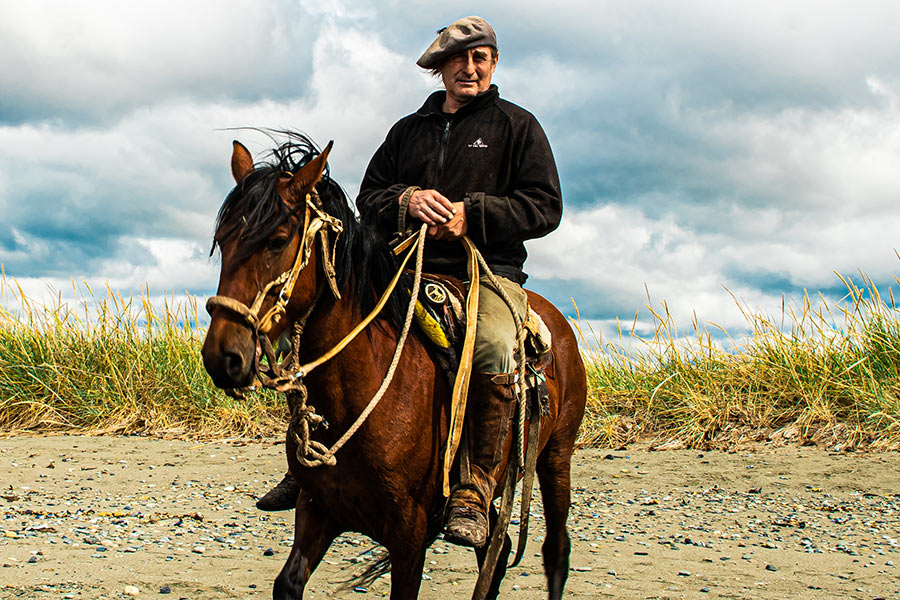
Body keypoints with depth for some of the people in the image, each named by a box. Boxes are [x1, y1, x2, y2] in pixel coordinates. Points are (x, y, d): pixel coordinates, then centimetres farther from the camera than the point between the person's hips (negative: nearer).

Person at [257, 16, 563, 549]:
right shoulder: (408, 130, 21)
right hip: (411, 270, 4)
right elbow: (369, 198, 16)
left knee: (494, 346, -37)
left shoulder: (517, 126, 10)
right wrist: (407, 202, -8)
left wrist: (472, 215, -13)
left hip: (489, 270, -4)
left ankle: (476, 491, -28)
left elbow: (545, 207, 1)